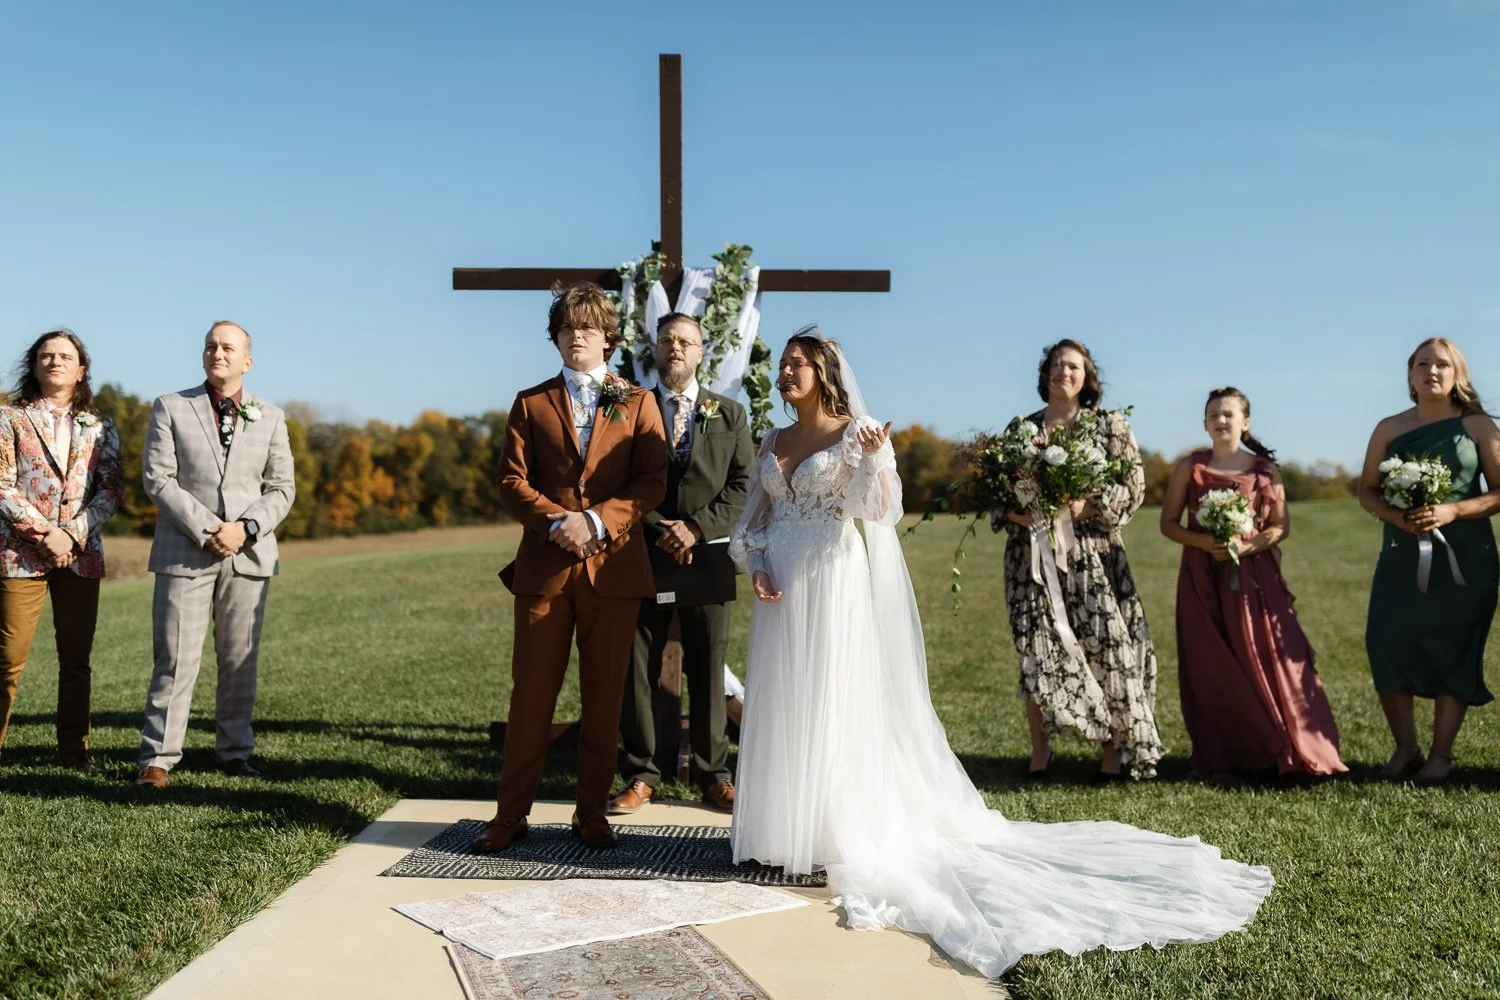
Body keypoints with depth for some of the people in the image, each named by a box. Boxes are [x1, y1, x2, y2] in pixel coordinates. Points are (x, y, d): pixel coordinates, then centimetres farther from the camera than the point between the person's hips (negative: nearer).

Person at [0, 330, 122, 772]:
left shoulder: (98, 427, 10)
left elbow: (110, 489, 2)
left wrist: (73, 534, -11)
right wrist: (44, 533, -14)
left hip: (81, 554, 2)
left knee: (76, 659, 6)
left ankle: (73, 748, 15)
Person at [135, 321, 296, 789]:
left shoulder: (270, 417, 11)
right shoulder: (170, 407, 6)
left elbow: (282, 488, 7)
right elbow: (158, 479, -3)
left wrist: (246, 529, -10)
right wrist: (207, 529, -13)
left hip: (249, 553, 2)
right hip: (185, 552, -2)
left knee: (241, 660, 6)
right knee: (176, 658, -3)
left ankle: (234, 751, 17)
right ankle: (157, 757, 5)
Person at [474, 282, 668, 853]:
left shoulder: (638, 403, 11)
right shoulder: (531, 403, 14)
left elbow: (652, 483, 0)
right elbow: (512, 481, 5)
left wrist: (597, 520, -14)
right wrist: (557, 522, -12)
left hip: (613, 566, 0)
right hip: (544, 566, 1)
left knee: (604, 697, 5)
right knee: (531, 692, 2)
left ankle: (592, 814, 16)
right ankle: (511, 814, 13)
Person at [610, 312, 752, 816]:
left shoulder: (730, 415, 11)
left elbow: (743, 485, 3)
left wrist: (697, 527, -10)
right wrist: (659, 529, -12)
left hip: (708, 558, 1)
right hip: (645, 558, 0)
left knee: (708, 672, 6)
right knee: (636, 671, 3)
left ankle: (711, 774, 17)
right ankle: (640, 775, 14)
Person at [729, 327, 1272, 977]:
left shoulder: (853, 433, -4)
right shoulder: (772, 442, 13)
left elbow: (878, 509, -13)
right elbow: (752, 520, 15)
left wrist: (873, 459, -30)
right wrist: (755, 568, -2)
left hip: (833, 588, -6)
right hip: (781, 594, 6)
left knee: (835, 706, -3)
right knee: (780, 707, 8)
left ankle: (845, 837, 6)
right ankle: (782, 832, 18)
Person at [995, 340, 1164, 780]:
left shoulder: (1110, 424, 6)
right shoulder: (1021, 427, 11)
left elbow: (1135, 483, 0)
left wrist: (1089, 505, -15)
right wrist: (1010, 512, -8)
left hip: (1091, 552, -1)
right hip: (1032, 553, 2)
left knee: (1104, 644, -5)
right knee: (1037, 649, -1)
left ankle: (1113, 751, 6)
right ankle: (1039, 750, 9)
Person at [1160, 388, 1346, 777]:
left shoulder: (1264, 468, 4)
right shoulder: (1190, 467, 4)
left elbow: (1281, 526, 4)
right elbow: (1169, 523, 5)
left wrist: (1247, 545, -14)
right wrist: (1203, 542, -12)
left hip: (1254, 577, 0)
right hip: (1203, 580, 1)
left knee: (1265, 661, -3)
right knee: (1212, 668, 2)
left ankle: (1287, 751, 5)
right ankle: (1218, 756, 12)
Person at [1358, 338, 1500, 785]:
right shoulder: (1390, 429, 6)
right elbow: (1367, 491, 8)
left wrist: (1452, 511, -17)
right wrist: (1397, 516, -12)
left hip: (1464, 559, -2)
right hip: (1403, 556, 2)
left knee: (1452, 651, 0)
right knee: (1388, 643, -6)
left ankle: (1442, 754, 10)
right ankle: (1405, 748, 8)